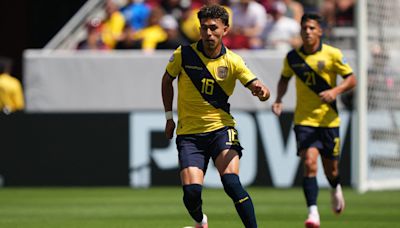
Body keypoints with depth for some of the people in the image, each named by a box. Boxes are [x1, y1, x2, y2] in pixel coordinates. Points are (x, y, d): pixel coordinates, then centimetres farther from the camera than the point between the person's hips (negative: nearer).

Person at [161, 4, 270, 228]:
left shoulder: (233, 62, -6)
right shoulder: (183, 54, -5)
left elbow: (262, 90, -14)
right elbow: (167, 80, 13)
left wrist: (261, 91, -39)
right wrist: (169, 117, 12)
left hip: (221, 128, -1)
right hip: (189, 132, 1)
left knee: (231, 182, -24)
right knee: (191, 191, -13)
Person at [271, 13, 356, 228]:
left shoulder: (332, 54, -6)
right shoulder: (292, 57, 1)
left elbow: (351, 79, -2)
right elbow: (284, 79, 19)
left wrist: (335, 91, -21)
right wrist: (279, 99, 2)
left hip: (328, 119, 0)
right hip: (304, 119, 0)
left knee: (331, 168, 11)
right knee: (309, 163, -18)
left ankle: (336, 189, 47)